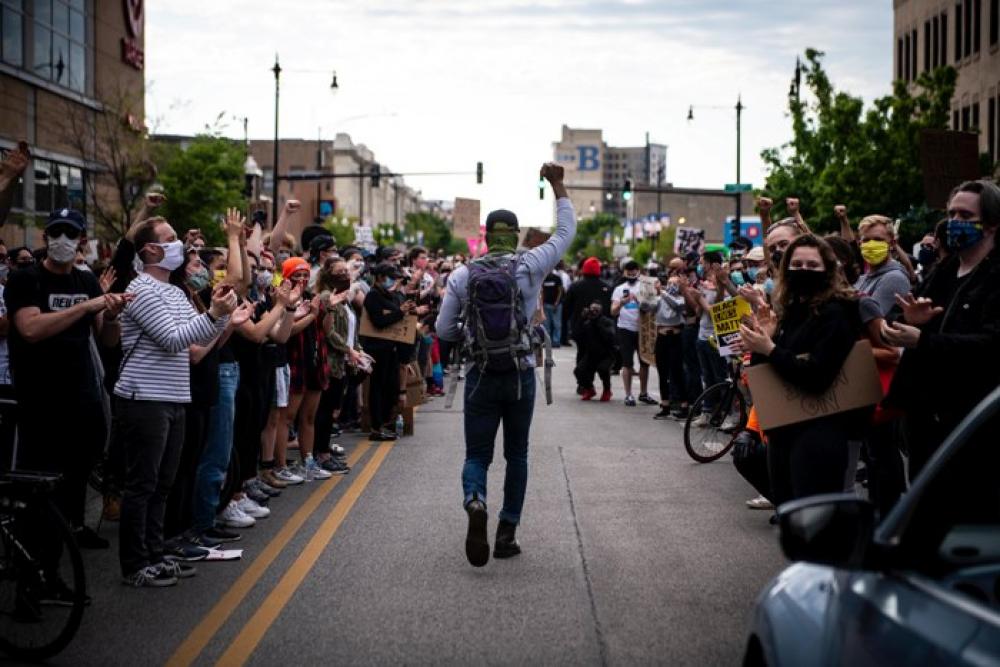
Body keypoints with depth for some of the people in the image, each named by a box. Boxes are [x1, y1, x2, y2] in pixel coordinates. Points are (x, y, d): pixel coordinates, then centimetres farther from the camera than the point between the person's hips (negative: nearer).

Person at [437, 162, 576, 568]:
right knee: (516, 455, 14)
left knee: (477, 454, 6)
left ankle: (475, 501, -26)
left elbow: (444, 329, 0)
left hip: (481, 377, 0)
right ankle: (507, 535, 16)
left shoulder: (462, 275, -3)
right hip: (520, 375, 0)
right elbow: (566, 232, 6)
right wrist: (558, 185, 12)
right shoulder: (529, 267, -7)